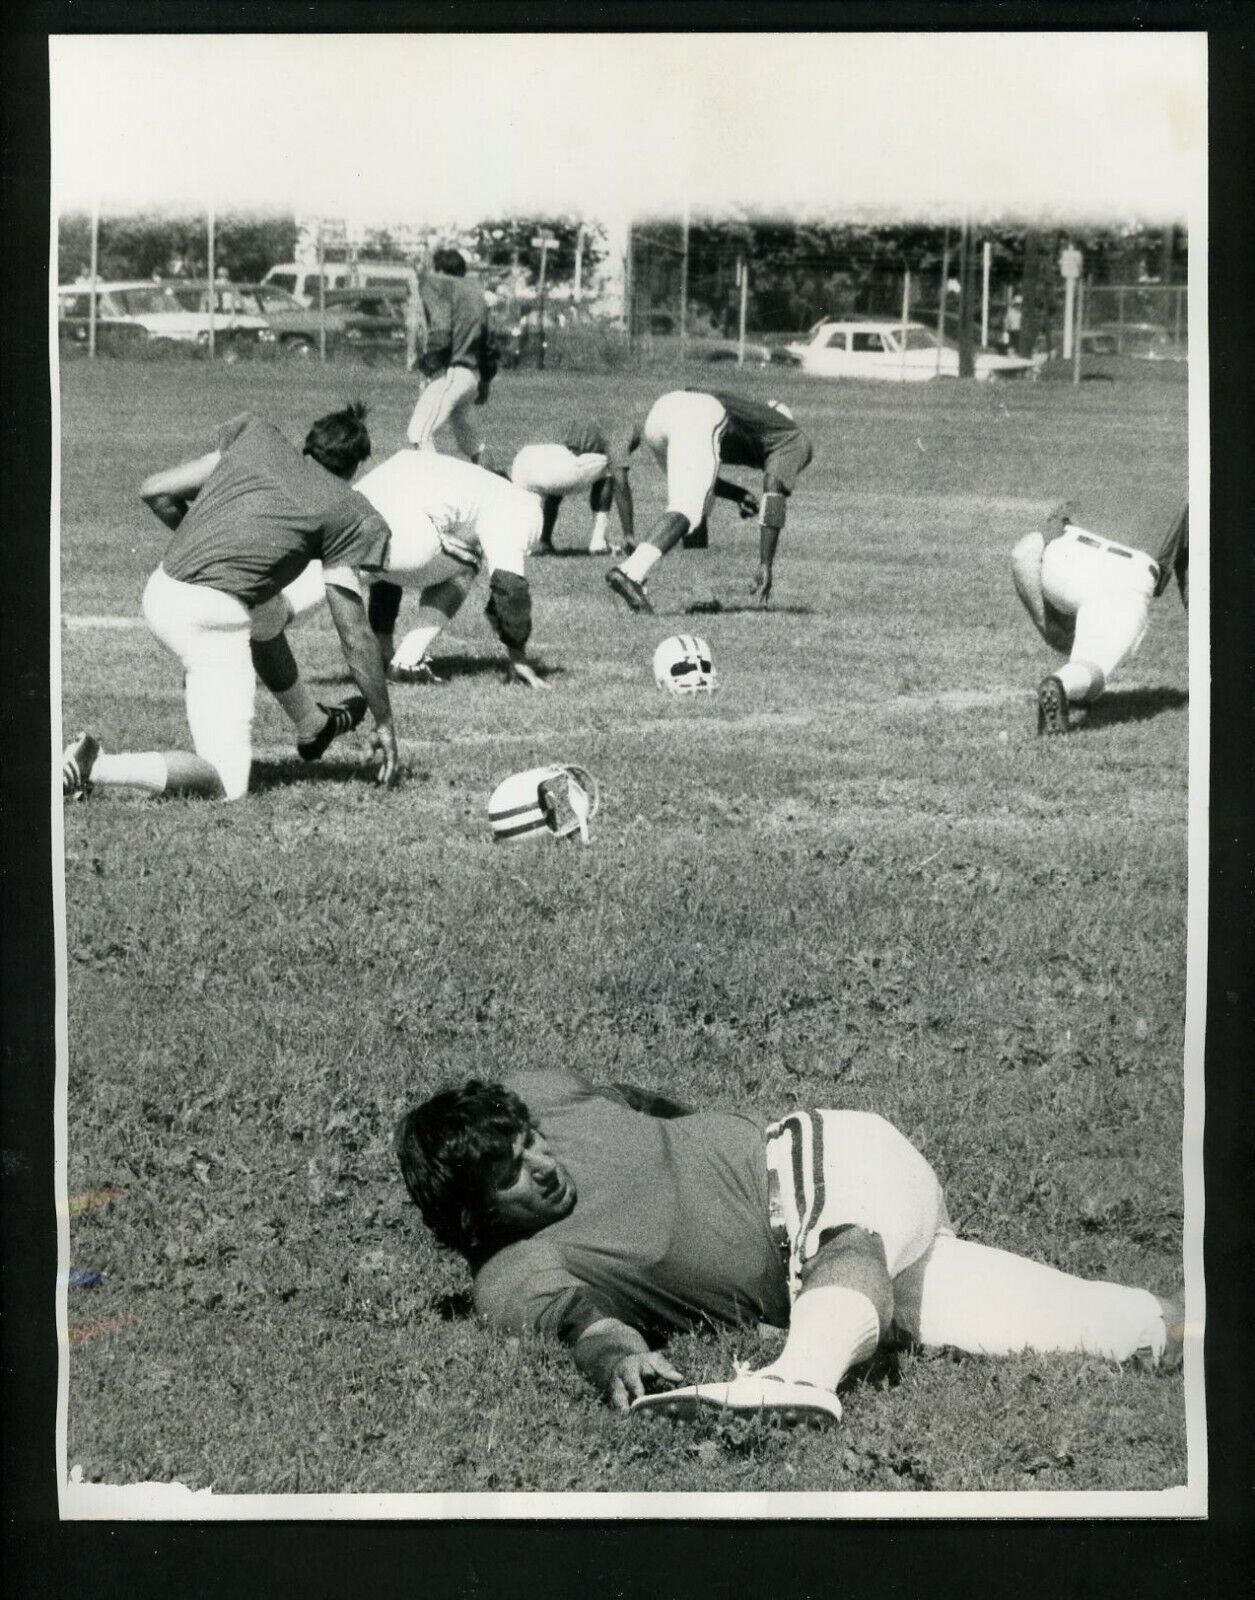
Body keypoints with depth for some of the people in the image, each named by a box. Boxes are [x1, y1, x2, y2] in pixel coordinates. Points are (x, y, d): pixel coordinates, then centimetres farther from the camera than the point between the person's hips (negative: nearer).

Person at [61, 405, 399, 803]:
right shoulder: (350, 514, 2)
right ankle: (96, 767, -20)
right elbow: (355, 636, 3)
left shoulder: (255, 437, 14)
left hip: (159, 591, 8)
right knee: (227, 785, -4)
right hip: (211, 619, -7)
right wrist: (384, 723, 13)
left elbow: (154, 491, 12)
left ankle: (314, 725, 53)